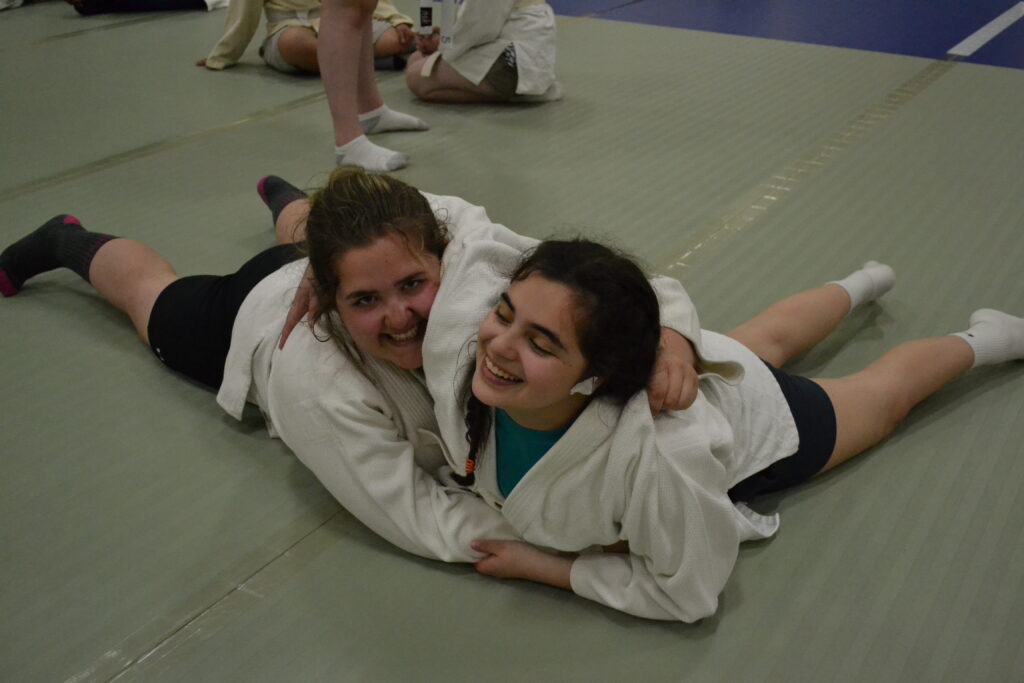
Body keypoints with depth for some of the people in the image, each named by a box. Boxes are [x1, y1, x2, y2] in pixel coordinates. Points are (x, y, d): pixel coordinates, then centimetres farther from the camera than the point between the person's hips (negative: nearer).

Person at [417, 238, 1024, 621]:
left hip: (753, 418, -5)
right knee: (768, 341, 38)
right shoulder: (455, 334, -40)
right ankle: (859, 286, 68)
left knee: (884, 393, 26)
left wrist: (546, 569, -31)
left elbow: (687, 595, -34)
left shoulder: (658, 452, -52)